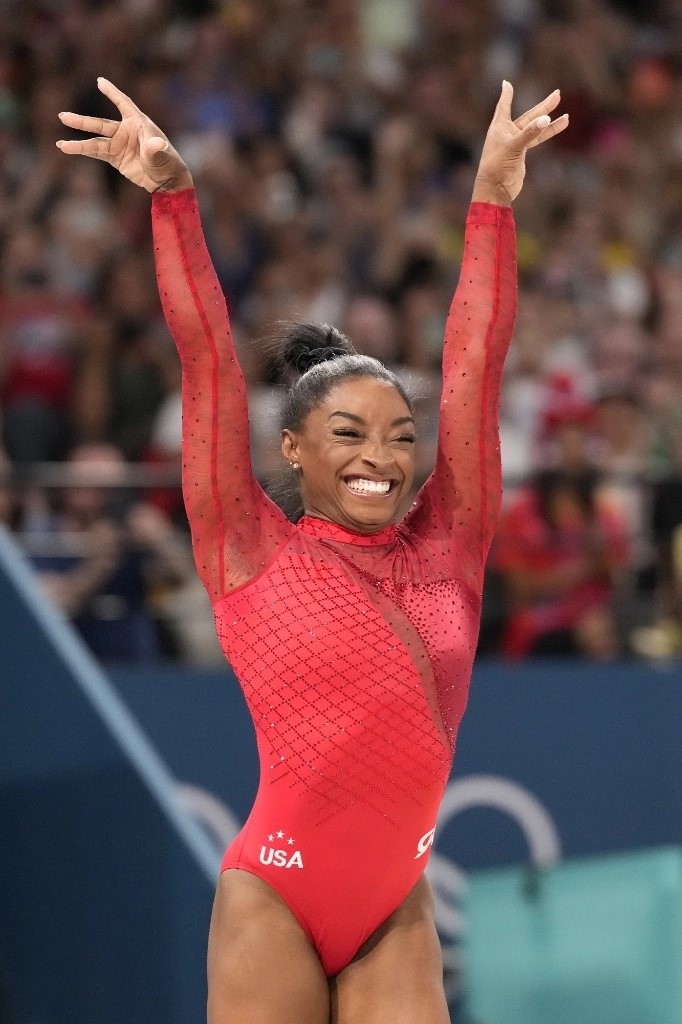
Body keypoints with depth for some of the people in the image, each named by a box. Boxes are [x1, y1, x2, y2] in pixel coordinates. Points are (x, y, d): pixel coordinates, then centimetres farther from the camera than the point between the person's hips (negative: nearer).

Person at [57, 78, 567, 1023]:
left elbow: (474, 364, 5)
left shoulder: (447, 546, 7)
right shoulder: (253, 553, -1)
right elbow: (208, 357, -4)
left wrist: (494, 199, 3)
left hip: (397, 915, 4)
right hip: (275, 903, -4)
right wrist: (172, 196, -7)